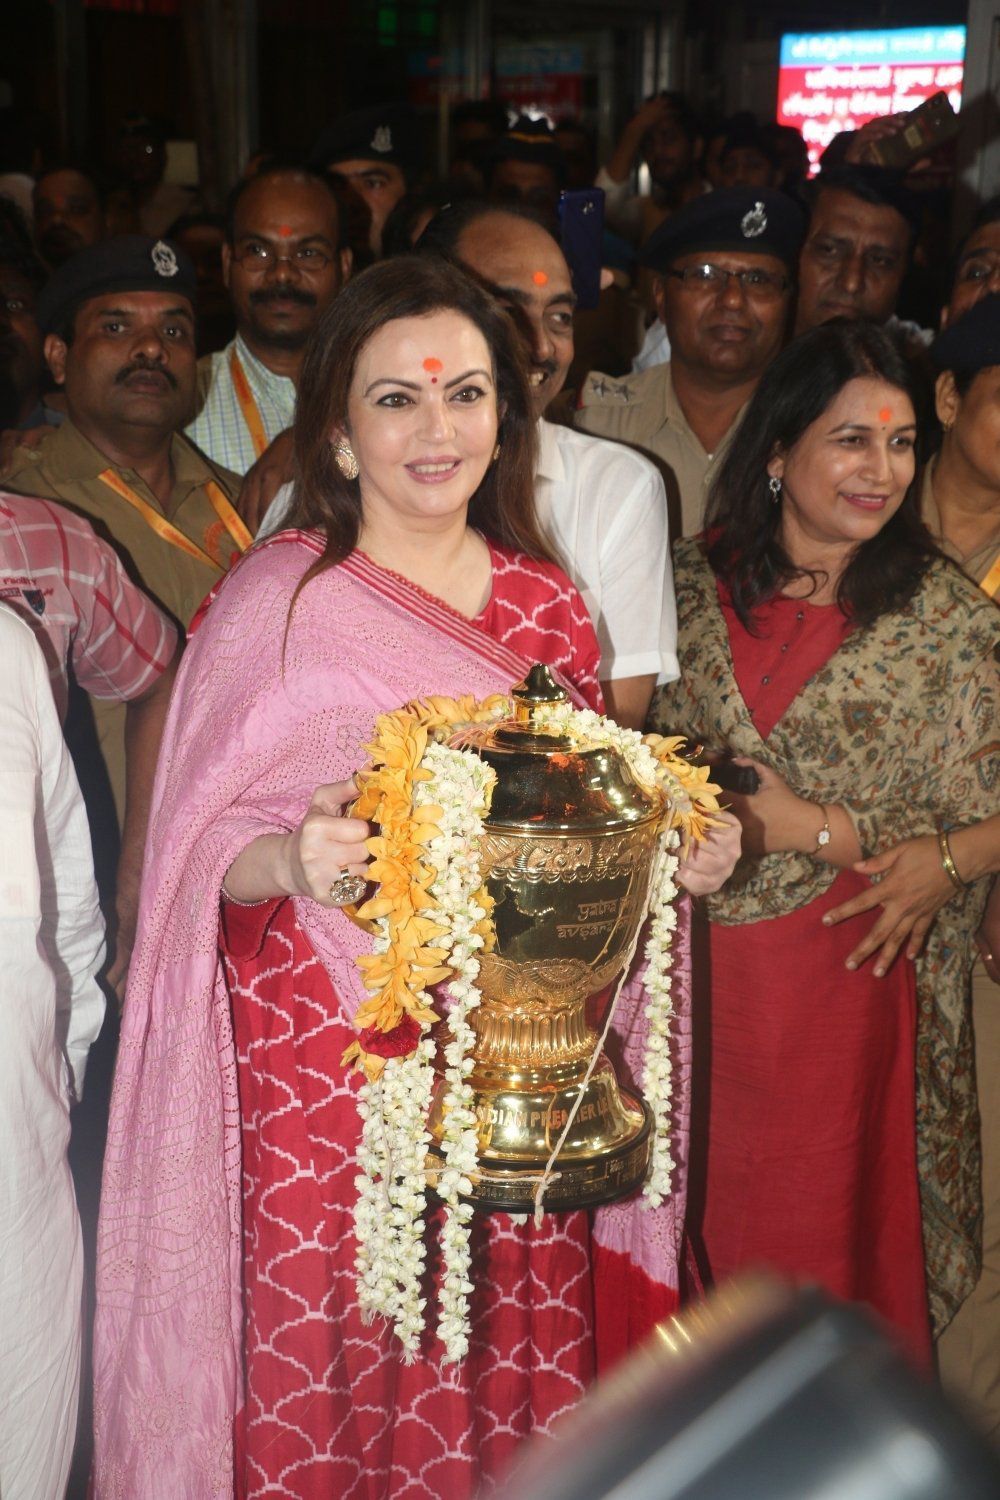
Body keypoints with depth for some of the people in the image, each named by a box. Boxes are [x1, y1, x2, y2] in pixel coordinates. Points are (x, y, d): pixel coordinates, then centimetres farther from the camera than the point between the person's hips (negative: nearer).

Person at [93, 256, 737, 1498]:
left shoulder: (546, 605, 8)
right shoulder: (279, 601, -7)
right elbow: (211, 849, -6)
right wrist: (296, 862, -26)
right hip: (330, 1054, -4)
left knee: (516, 1346, 8)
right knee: (331, 1371, 2)